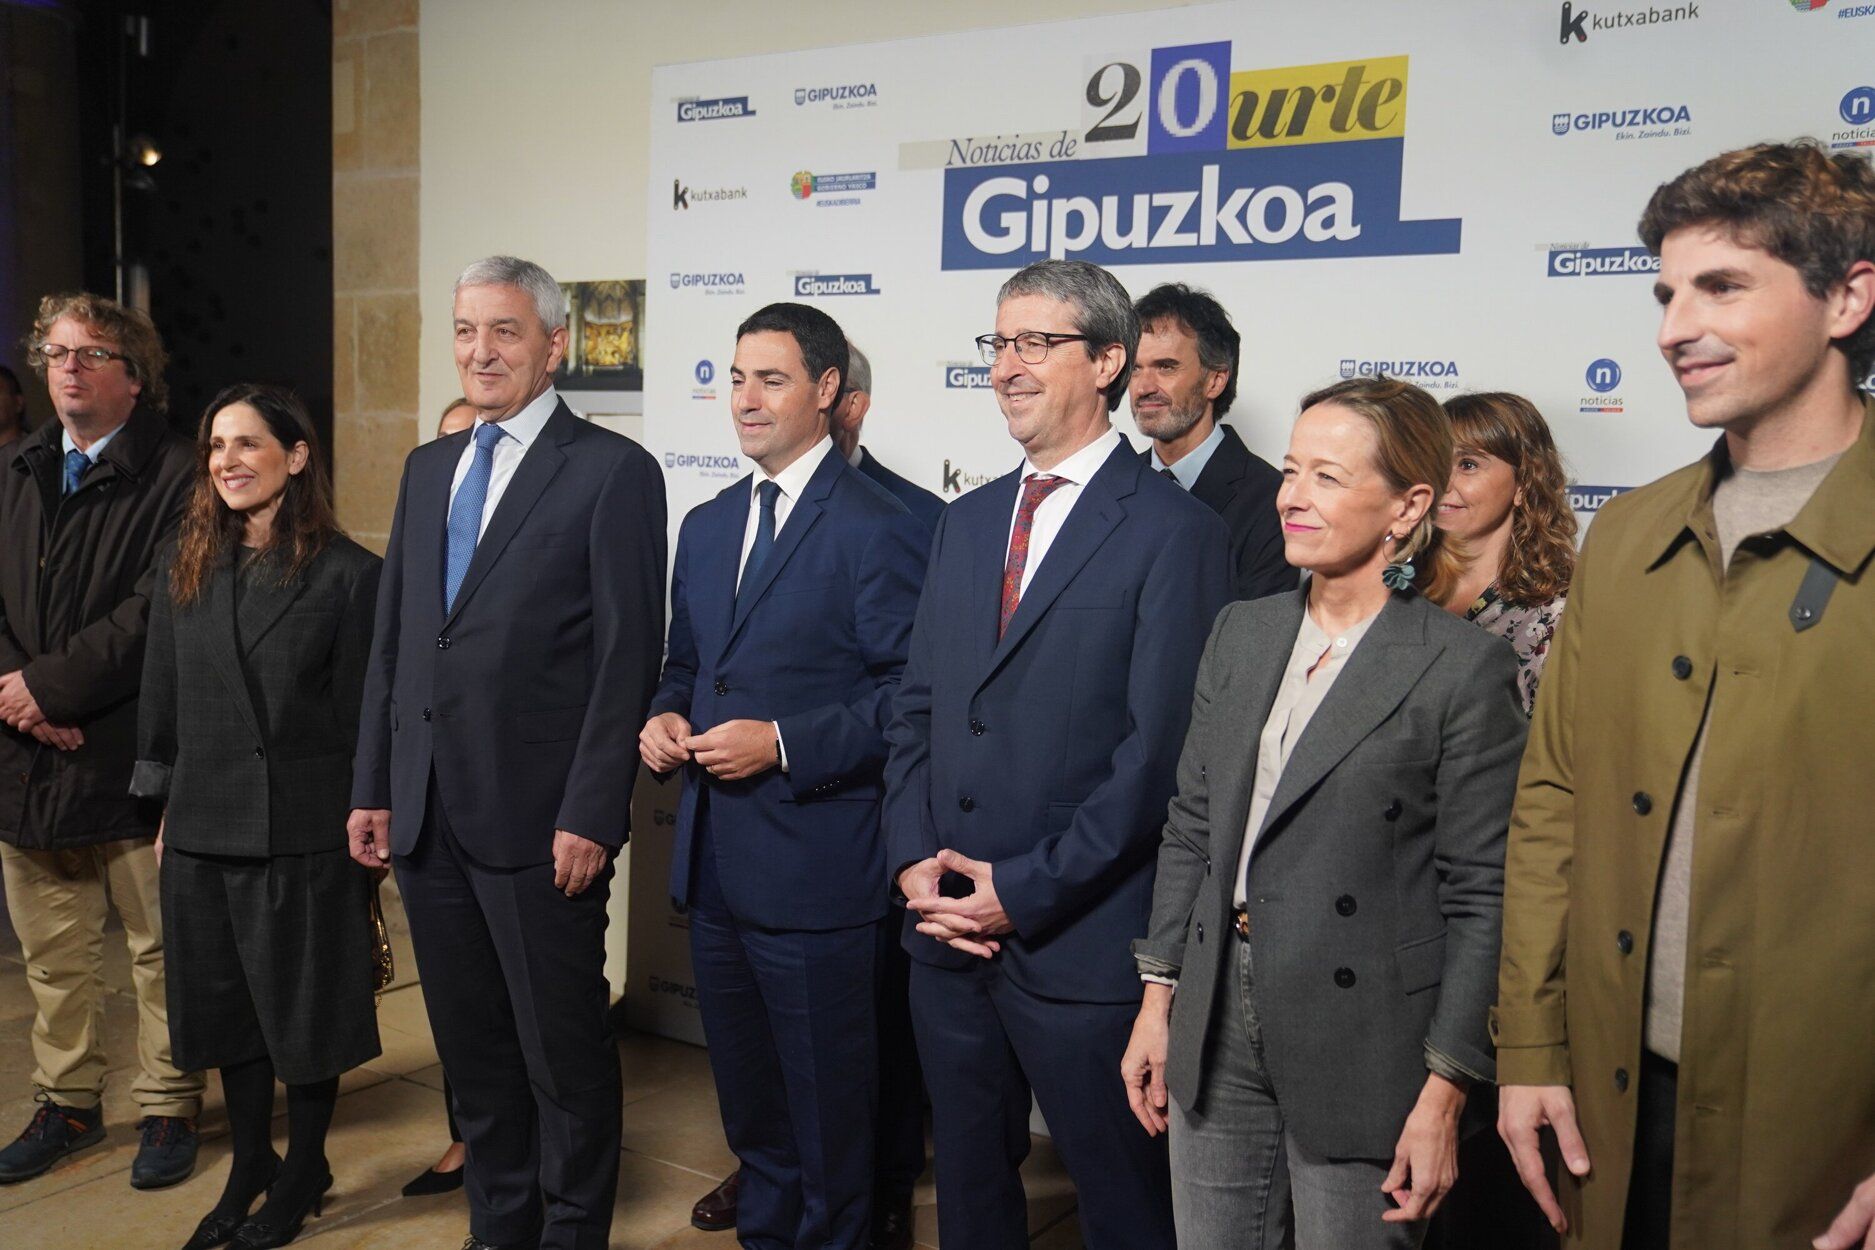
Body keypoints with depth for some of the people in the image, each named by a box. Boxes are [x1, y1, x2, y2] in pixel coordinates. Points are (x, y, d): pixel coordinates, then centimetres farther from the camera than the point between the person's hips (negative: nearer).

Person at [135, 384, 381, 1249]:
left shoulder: (349, 574, -8)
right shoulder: (185, 568, 7)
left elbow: (359, 714, -7)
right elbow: (162, 700, 10)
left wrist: (362, 826, -7)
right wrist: (164, 811, 9)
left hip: (303, 831, -5)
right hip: (203, 831, 5)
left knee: (306, 1014, 9)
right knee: (225, 1011, 15)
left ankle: (302, 1179, 27)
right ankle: (248, 1170, 34)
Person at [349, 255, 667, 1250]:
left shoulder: (612, 472, -7)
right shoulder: (428, 469, 14)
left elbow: (628, 656, -12)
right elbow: (391, 641, 15)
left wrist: (590, 816, -16)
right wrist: (371, 788, 11)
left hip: (538, 822, -6)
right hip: (426, 818, 7)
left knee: (564, 1052, 6)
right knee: (471, 1047, 17)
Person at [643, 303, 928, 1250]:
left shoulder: (877, 528, -11)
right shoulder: (706, 528, 13)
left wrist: (784, 744, -21)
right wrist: (664, 717, 1)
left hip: (814, 871, -7)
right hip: (713, 862, 7)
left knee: (827, 1104, 7)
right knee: (747, 1099, 21)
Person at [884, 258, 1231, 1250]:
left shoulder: (1174, 532, -10)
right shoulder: (966, 523, 13)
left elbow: (1159, 749, -15)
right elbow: (917, 708, 13)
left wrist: (1026, 890, -15)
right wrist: (913, 859, -2)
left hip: (1082, 942, -6)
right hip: (948, 933, 6)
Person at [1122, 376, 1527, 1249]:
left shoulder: (1466, 671, -10)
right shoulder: (1241, 633, 7)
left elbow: (1480, 898, -10)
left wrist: (1444, 1096, -11)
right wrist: (1158, 997, 9)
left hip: (1360, 1047, -5)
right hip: (1216, 1032, 5)